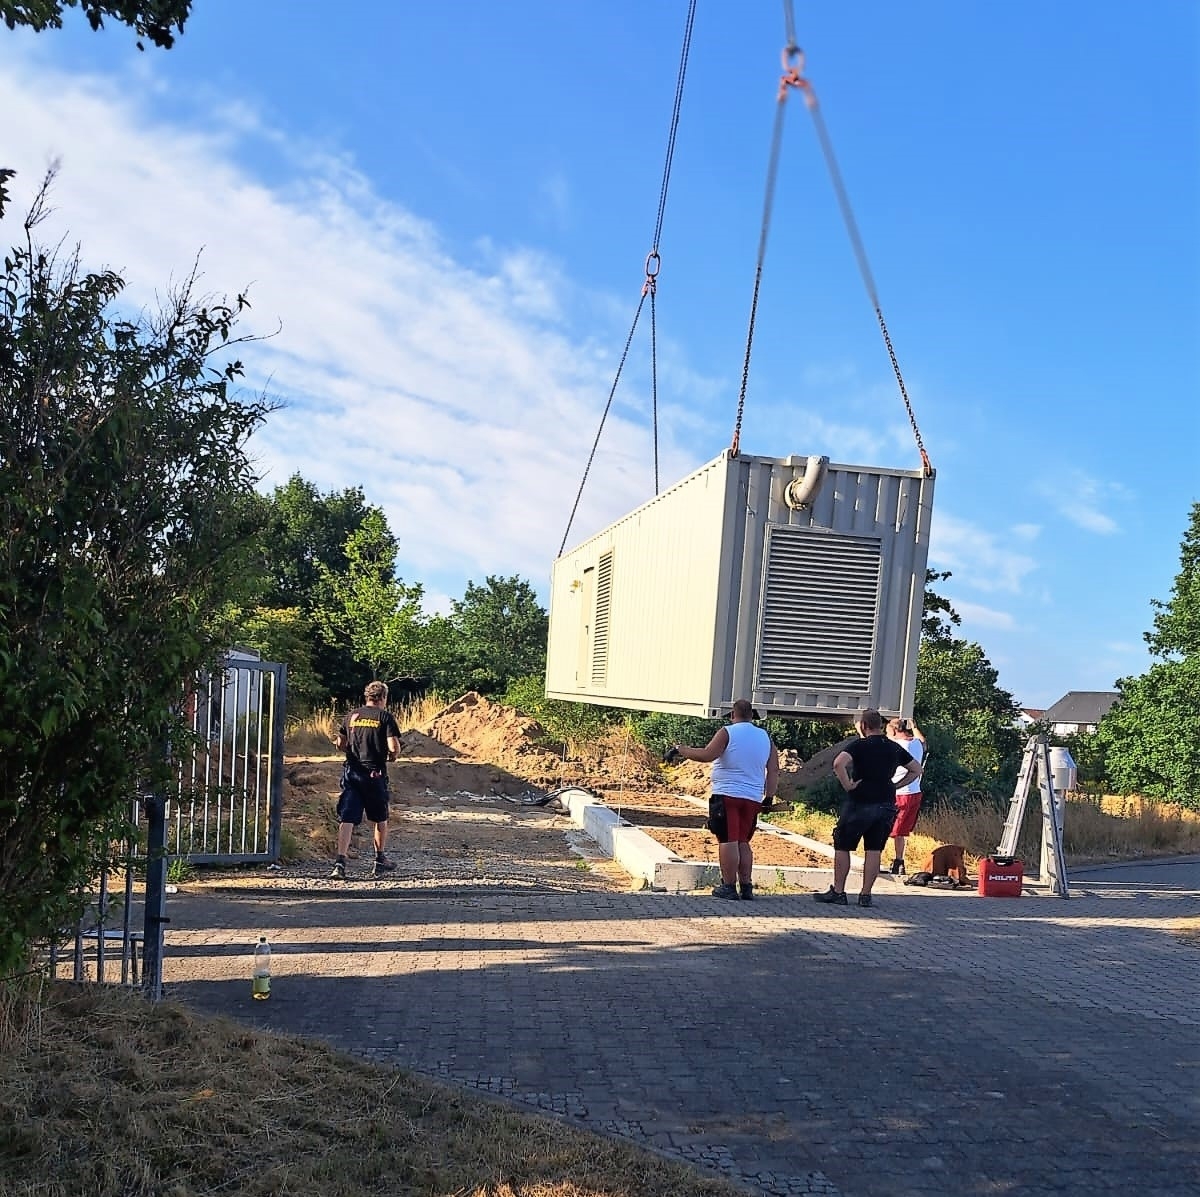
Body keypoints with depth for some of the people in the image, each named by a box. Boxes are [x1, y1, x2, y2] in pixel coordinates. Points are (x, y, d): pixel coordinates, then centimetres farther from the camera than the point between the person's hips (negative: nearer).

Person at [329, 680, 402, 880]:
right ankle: (380, 860, 25)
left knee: (347, 819, -1)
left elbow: (340, 744, 12)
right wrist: (392, 756, 8)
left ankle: (340, 862, -14)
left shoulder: (351, 716, 9)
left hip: (351, 772, 3)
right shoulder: (386, 717, -4)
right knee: (380, 818, 15)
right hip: (375, 773, -3)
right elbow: (394, 747, -13)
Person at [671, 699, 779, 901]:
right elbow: (774, 770, 10)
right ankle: (746, 886, 12)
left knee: (728, 841, -3)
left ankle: (729, 886, -2)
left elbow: (707, 755, -17)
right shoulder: (765, 737, 13)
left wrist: (680, 750, -8)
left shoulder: (727, 732, -5)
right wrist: (769, 797, 13)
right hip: (753, 799, 5)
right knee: (743, 842, 14)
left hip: (727, 795, -5)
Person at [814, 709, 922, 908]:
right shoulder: (895, 748, 9)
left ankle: (838, 892, 8)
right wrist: (894, 785, 11)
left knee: (842, 847, 6)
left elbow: (838, 763, -26)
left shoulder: (859, 745, -9)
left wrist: (847, 785, -15)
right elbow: (916, 770, 19)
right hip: (886, 805, 5)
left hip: (860, 803, -5)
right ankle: (866, 895, 9)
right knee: (874, 850, 9)